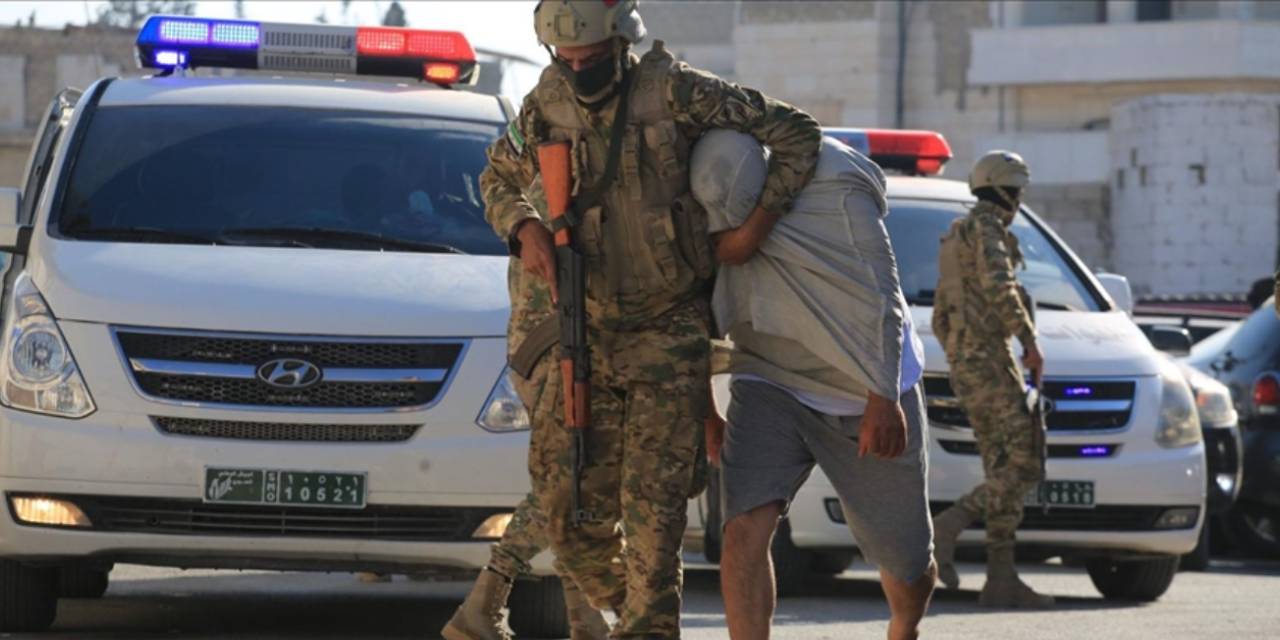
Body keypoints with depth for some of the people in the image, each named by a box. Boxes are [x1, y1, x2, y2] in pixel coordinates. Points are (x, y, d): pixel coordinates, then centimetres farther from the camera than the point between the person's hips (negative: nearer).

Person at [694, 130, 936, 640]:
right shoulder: (705, 210, -10)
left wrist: (883, 400, -23)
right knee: (745, 528, -23)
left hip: (869, 396, -2)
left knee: (905, 559, 10)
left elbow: (880, 302, -19)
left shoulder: (837, 196, -24)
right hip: (770, 384, 2)